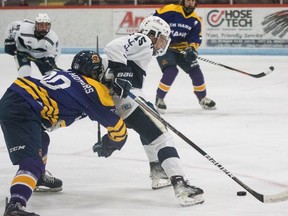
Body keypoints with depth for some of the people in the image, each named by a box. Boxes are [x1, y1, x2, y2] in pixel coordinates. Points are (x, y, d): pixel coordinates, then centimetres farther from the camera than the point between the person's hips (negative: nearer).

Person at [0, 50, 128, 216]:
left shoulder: (63, 75, 27)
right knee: (32, 161, -21)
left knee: (40, 139, 36)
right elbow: (114, 122, 10)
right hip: (21, 112, -9)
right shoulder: (94, 89, 5)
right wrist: (113, 142, 27)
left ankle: (39, 178, 56)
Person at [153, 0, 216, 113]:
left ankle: (202, 98, 22)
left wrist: (191, 48, -22)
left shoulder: (196, 20, -2)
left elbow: (196, 39, -3)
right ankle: (159, 99, -8)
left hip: (180, 48, 6)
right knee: (171, 71, -25)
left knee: (195, 71, 1)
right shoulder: (169, 10, -18)